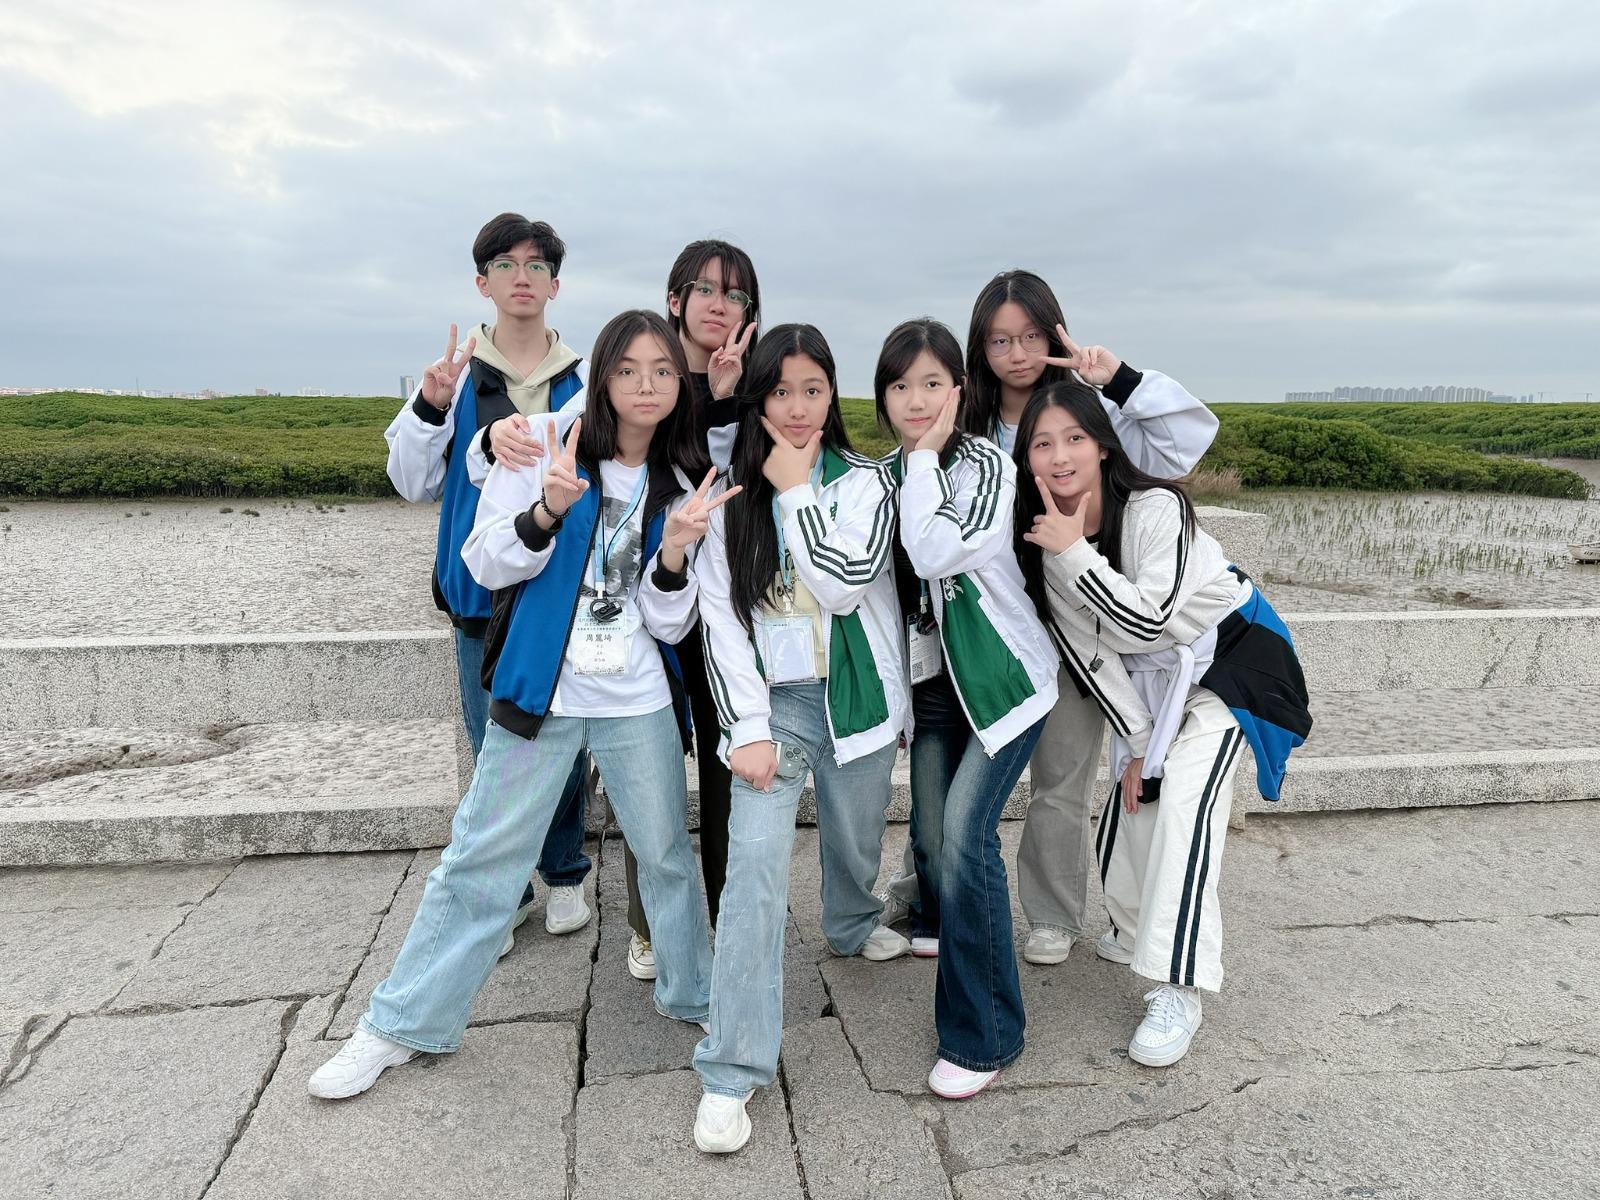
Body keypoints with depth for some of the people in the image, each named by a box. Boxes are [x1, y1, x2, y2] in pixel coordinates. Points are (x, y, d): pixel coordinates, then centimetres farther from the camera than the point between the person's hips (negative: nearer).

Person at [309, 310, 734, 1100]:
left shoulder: (681, 486, 5)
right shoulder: (545, 451, -3)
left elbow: (669, 625, 2)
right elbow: (486, 565, -5)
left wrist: (674, 554, -17)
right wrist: (547, 512, -23)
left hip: (639, 705, 2)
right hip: (541, 693, -2)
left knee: (668, 855, 12)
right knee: (480, 860, 5)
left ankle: (693, 996, 34)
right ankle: (403, 1024, 23)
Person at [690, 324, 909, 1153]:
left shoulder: (863, 482, -2)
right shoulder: (729, 493, -1)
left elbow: (845, 584, -19)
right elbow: (719, 614, -5)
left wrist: (796, 492, -14)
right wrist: (747, 726, -11)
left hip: (853, 694, 1)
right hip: (771, 702, -1)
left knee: (855, 841, 19)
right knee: (755, 862, -14)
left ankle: (852, 928, 54)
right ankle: (732, 1070, -6)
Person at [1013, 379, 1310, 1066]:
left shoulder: (1157, 508, -28)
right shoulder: (1041, 539, -12)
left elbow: (1148, 622, -33)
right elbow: (1088, 650, -8)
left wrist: (1074, 553, -35)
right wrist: (1136, 739, -9)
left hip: (1227, 657, -5)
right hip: (1146, 677, 6)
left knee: (1183, 803, -20)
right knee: (1130, 802, 5)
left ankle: (1177, 992, -13)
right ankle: (1135, 932, 33)